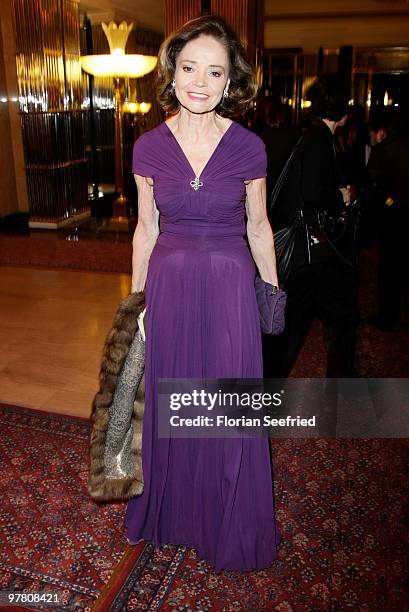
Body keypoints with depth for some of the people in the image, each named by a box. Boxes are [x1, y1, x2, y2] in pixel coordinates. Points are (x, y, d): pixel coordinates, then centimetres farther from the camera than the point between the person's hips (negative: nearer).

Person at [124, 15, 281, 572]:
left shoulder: (248, 147, -6)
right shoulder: (149, 147, -2)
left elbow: (258, 225, 4)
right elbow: (146, 228, 6)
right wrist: (136, 298, 9)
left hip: (230, 286, -1)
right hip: (169, 285, 2)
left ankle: (230, 526, 38)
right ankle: (172, 509, 44)